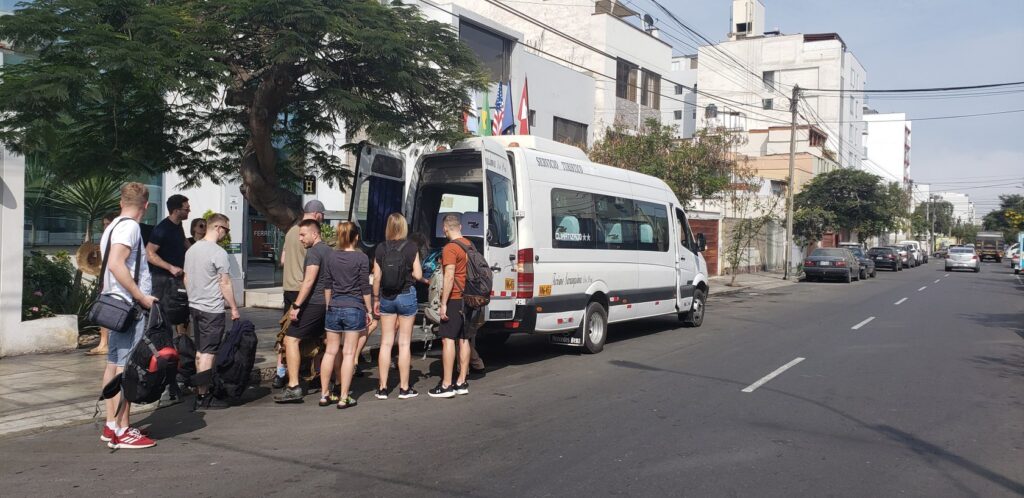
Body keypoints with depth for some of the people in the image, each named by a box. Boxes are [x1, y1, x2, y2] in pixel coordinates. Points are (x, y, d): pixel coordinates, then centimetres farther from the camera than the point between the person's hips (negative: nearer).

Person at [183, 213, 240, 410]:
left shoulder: (191, 250, 10)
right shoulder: (218, 253, -15)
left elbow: (186, 279, 17)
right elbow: (225, 284, -14)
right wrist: (234, 308, -6)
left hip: (194, 306, 9)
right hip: (212, 309, -8)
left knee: (200, 351, 15)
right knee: (208, 353, -5)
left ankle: (201, 390, 23)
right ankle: (203, 396, -4)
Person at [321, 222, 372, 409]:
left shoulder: (332, 257, 6)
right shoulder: (361, 258, -7)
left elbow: (328, 286, 10)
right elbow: (365, 288, -7)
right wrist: (369, 310, 1)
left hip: (334, 309, 4)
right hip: (354, 309, -4)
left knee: (330, 352, 11)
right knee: (349, 354, 0)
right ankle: (344, 397, 1)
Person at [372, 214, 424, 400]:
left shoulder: (381, 248, -2)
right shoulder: (411, 247, -8)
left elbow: (376, 277, 0)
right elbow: (418, 275, -8)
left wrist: (376, 299, 9)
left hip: (386, 297, 2)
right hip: (406, 295, -2)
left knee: (386, 343, 8)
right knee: (404, 343, 4)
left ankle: (383, 388, 10)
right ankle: (404, 388, 9)